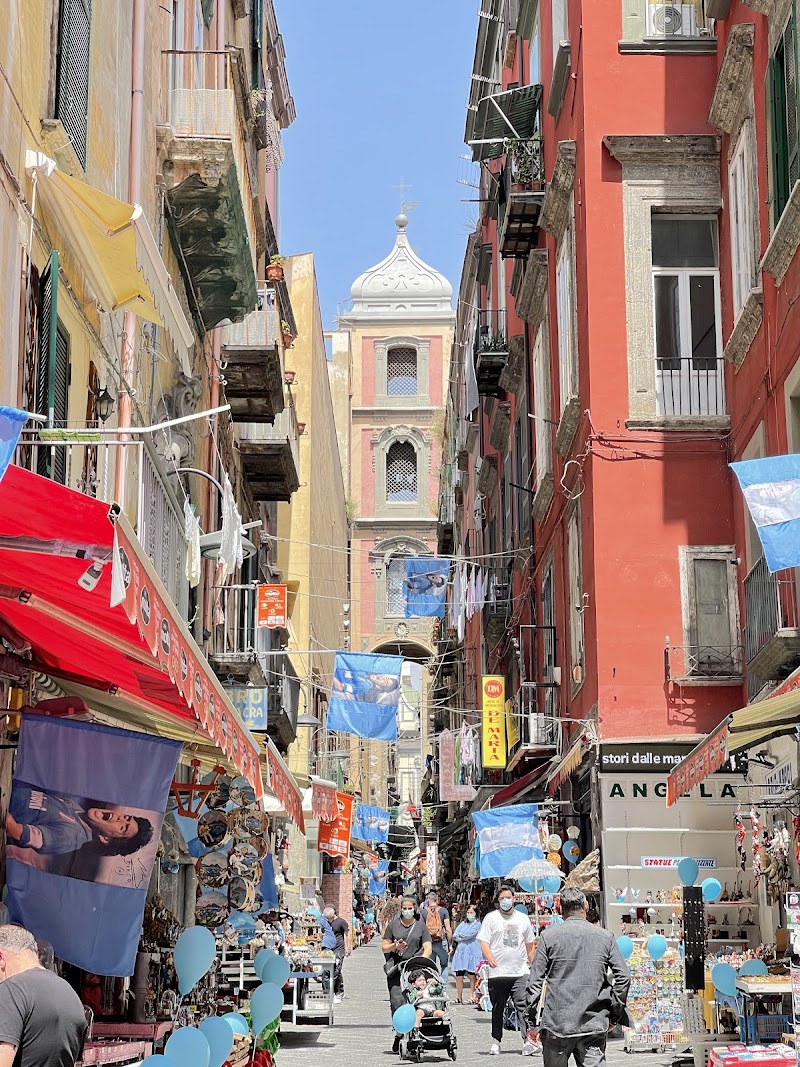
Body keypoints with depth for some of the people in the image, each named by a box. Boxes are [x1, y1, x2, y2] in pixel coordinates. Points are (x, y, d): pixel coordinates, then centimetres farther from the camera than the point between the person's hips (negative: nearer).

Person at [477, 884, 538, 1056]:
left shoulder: (523, 918, 14)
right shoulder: (491, 918, 4)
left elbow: (529, 944, 21)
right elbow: (484, 941, -2)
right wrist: (489, 957, -20)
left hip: (520, 971, 1)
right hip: (498, 971, -1)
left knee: (523, 1006, -10)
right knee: (497, 1009, 8)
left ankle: (527, 1040, -13)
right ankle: (496, 1041, 18)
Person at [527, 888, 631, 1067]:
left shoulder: (549, 936, 0)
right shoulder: (605, 937, 4)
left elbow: (535, 980, -2)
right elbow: (623, 977, 0)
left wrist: (533, 1016, 4)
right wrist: (614, 1013, 9)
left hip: (556, 1023, -1)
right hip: (594, 1024, 1)